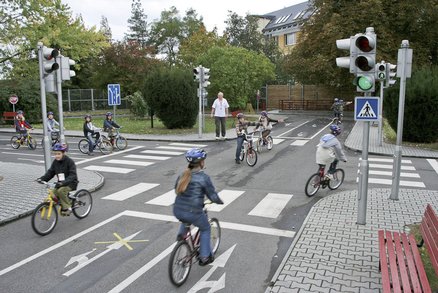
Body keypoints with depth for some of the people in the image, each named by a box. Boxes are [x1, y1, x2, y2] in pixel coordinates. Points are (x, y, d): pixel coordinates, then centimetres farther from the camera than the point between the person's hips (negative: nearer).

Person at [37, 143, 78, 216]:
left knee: (61, 190, -31)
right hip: (60, 183, 7)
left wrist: (64, 182, -38)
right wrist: (42, 178, -13)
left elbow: (72, 175, -23)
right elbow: (50, 172, 5)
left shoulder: (69, 161, -15)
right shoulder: (55, 162, 4)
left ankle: (67, 207, -14)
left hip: (71, 183, -7)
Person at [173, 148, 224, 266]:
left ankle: (181, 234, 22)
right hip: (193, 213, -5)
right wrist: (220, 201, 14)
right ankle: (204, 257, 26)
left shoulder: (183, 175, 7)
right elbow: (212, 196, -6)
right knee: (205, 229, 23)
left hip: (177, 211, 5)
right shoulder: (204, 177, -10)